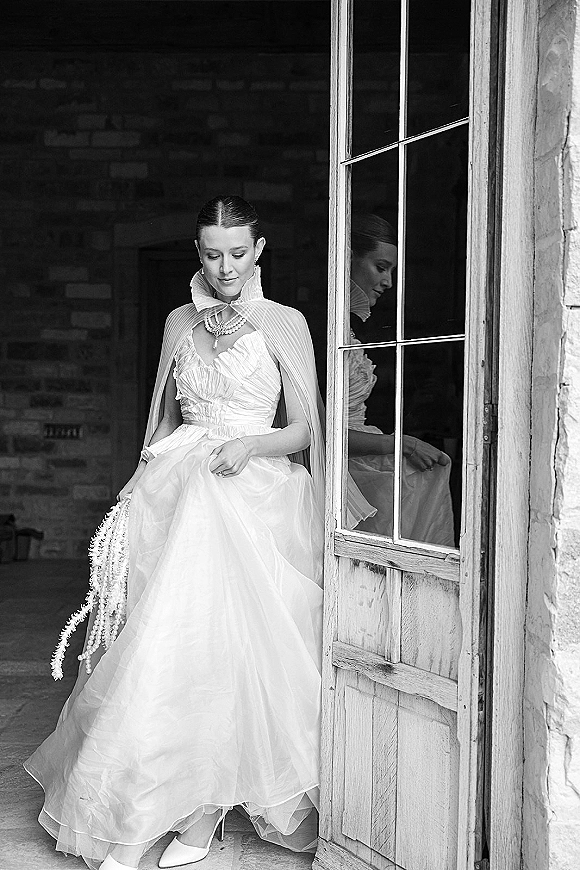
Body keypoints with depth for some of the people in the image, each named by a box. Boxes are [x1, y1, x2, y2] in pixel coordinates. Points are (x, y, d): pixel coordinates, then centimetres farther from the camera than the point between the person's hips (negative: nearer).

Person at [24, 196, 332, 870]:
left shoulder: (285, 324, 4)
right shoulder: (180, 323, 14)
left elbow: (304, 428, 2)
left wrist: (248, 445, -15)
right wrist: (140, 480, 11)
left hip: (253, 493, -3)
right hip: (177, 489, 3)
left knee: (228, 641, -11)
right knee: (174, 638, -8)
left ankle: (202, 814, -1)